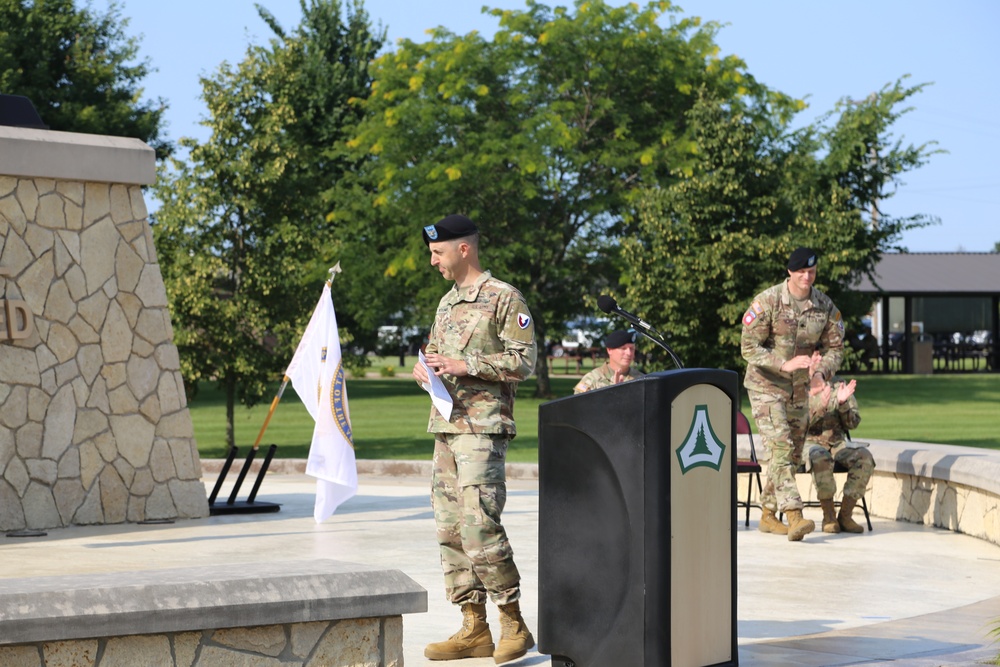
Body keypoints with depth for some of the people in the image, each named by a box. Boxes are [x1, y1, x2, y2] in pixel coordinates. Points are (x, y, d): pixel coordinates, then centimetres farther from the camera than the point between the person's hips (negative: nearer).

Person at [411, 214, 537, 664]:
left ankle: (514, 624, -2)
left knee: (480, 527, -14)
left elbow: (524, 361, -10)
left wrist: (466, 365, -17)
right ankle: (473, 628, 11)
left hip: (483, 427, -8)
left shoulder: (504, 298, -5)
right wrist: (423, 369, 5)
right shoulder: (447, 303, 19)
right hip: (445, 425, 8)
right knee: (450, 531, 6)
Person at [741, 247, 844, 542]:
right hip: (766, 386, -5)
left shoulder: (825, 306, -4)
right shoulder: (767, 301, -16)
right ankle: (794, 516, -25)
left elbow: (834, 347, 3)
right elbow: (749, 346, -17)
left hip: (800, 389, 6)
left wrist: (821, 372, -18)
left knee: (793, 454, 9)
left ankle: (768, 515, 21)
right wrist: (784, 364, -29)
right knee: (781, 448, -17)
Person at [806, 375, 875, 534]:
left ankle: (845, 515, -20)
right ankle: (829, 516, -25)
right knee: (821, 458, -39)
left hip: (837, 443, 4)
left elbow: (852, 424, 4)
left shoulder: (840, 386, 9)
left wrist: (843, 403, -16)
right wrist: (821, 407, -25)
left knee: (865, 457, -27)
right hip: (810, 442, -4)